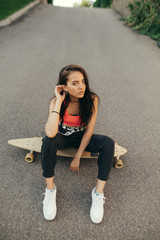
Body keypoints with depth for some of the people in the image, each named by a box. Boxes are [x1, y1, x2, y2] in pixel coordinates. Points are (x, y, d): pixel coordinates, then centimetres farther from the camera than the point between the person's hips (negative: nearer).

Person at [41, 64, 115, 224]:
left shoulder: (92, 99, -20)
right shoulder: (56, 102, -23)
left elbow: (89, 131, -15)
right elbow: (50, 133, -40)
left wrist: (77, 157, -15)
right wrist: (59, 101, -37)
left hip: (81, 137, 1)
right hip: (62, 137, -1)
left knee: (108, 143, -27)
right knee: (48, 141, -35)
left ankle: (98, 193, -14)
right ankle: (50, 188, -14)